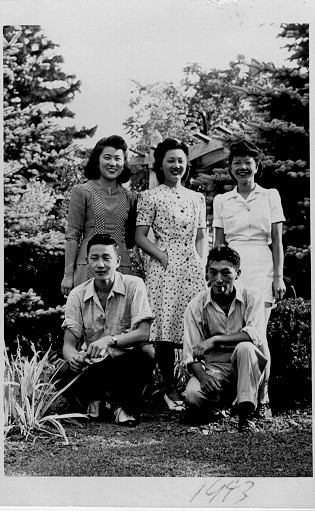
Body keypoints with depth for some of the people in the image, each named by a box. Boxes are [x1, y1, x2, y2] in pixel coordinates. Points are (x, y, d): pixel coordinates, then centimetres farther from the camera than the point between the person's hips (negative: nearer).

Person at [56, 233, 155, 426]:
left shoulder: (134, 285, -6)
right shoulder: (77, 295, 1)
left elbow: (143, 334, -15)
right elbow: (69, 343, -4)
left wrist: (110, 340, -32)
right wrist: (73, 357, -29)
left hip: (127, 366, -1)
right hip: (92, 365, 2)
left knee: (146, 353, -33)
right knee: (65, 373, -28)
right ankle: (118, 400, -6)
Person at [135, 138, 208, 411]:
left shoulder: (197, 198, 15)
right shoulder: (150, 197, 2)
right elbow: (140, 237, -2)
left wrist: (202, 265, 3)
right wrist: (165, 258, -11)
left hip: (194, 269, 4)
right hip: (164, 269, -4)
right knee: (165, 327, -3)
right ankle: (170, 389, 7)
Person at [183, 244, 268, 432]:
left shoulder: (252, 297, -5)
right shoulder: (196, 306, -3)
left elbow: (256, 335, -22)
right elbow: (191, 354, -6)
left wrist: (215, 340, -28)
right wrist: (202, 376, -27)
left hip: (246, 367, 0)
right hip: (213, 368, 1)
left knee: (244, 348, -34)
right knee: (193, 396, -30)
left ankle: (245, 413, -23)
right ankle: (218, 404, 7)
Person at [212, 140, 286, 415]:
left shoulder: (270, 196, 8)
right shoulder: (221, 201, 12)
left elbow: (277, 241, 5)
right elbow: (218, 243, 13)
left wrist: (279, 276, -2)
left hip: (261, 269, -1)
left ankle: (263, 399, 3)